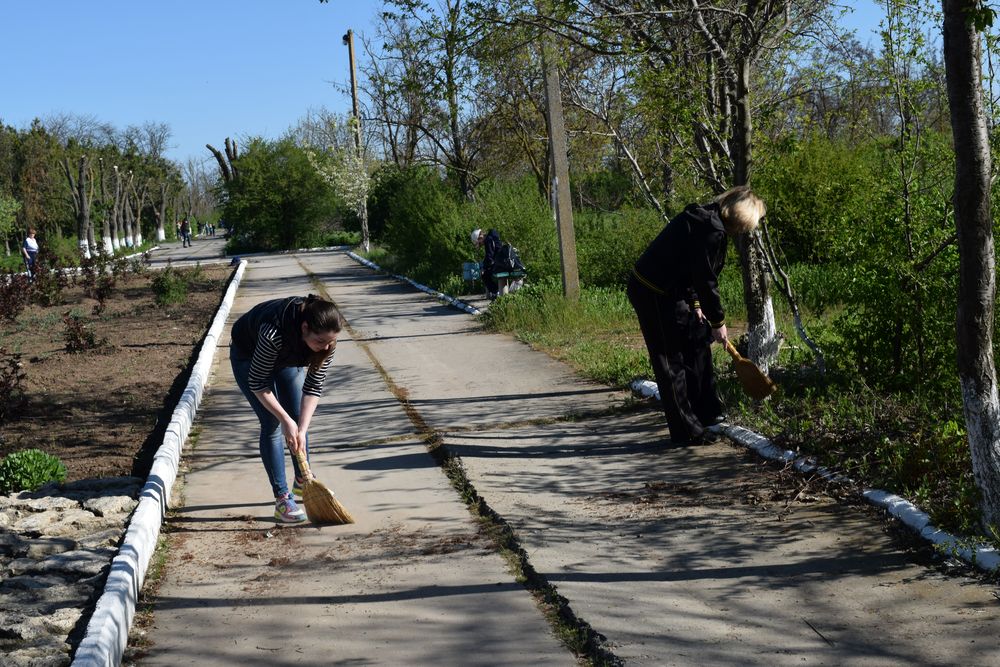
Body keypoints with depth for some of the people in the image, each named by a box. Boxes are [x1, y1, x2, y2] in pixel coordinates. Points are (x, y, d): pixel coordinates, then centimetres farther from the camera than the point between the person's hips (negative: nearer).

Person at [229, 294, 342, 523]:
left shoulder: (326, 338, -30)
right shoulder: (275, 332, -45)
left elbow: (314, 386, -22)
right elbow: (258, 384, -33)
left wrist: (301, 429, -29)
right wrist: (286, 420, -30)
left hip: (288, 357, 5)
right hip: (249, 356, -5)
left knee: (299, 419, 5)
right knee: (272, 425, -11)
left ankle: (302, 481, 25)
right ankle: (282, 499, -9)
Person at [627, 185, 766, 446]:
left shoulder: (703, 217, 12)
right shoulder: (712, 229, -20)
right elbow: (705, 279, -18)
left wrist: (695, 305, 13)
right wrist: (717, 321, -8)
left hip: (668, 290, 11)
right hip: (654, 295, -11)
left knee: (698, 343, 18)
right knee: (672, 361, -4)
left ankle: (706, 413, 28)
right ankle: (686, 431, 2)